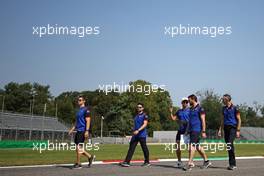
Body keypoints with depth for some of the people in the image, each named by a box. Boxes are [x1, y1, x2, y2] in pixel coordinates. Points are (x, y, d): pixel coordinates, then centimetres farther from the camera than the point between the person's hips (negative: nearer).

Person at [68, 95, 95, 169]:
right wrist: (72, 129, 18)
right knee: (79, 148, 9)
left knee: (78, 147, -7)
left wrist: (87, 131, -22)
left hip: (82, 131, -9)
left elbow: (88, 121, -14)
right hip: (78, 131, 9)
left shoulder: (86, 110, -8)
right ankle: (90, 157, 22)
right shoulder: (79, 110, 19)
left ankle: (78, 164, 2)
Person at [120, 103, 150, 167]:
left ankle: (147, 162, 16)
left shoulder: (144, 115, -5)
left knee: (144, 148, 3)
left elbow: (145, 124, -16)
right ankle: (127, 162, -5)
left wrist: (138, 130, -26)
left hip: (142, 135, -7)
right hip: (135, 135, 7)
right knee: (131, 148, -1)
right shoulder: (136, 116, 18)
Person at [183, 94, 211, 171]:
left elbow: (203, 121, -11)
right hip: (191, 130, 9)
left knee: (192, 145, -14)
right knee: (197, 146, 13)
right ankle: (206, 161, 25)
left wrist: (203, 131, -15)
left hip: (196, 129, -9)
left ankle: (189, 164, -14)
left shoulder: (200, 108, -8)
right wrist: (187, 130, 17)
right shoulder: (191, 109, 16)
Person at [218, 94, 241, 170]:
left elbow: (239, 120, -5)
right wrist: (220, 130, 13)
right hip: (226, 128, 7)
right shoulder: (224, 108, 13)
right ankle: (233, 164, 14)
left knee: (230, 144, -19)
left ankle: (232, 164, -13)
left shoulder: (234, 108, -5)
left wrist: (238, 131, -11)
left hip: (233, 128, -7)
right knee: (228, 146, 5)